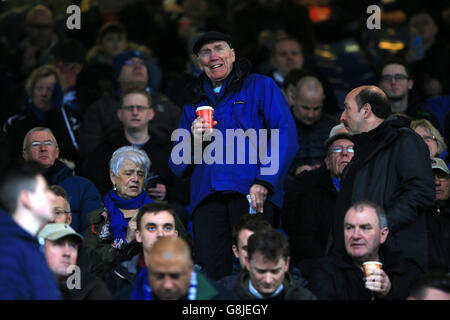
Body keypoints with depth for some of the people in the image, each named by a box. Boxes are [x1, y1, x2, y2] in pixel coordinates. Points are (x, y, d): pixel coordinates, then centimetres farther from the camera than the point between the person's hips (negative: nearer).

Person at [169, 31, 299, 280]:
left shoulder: (260, 87, 14)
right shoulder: (193, 105, 25)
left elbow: (286, 135, -1)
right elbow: (177, 167, 23)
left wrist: (264, 182, -13)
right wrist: (193, 142, 1)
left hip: (251, 193, -3)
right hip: (207, 198, 3)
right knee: (211, 273, -13)